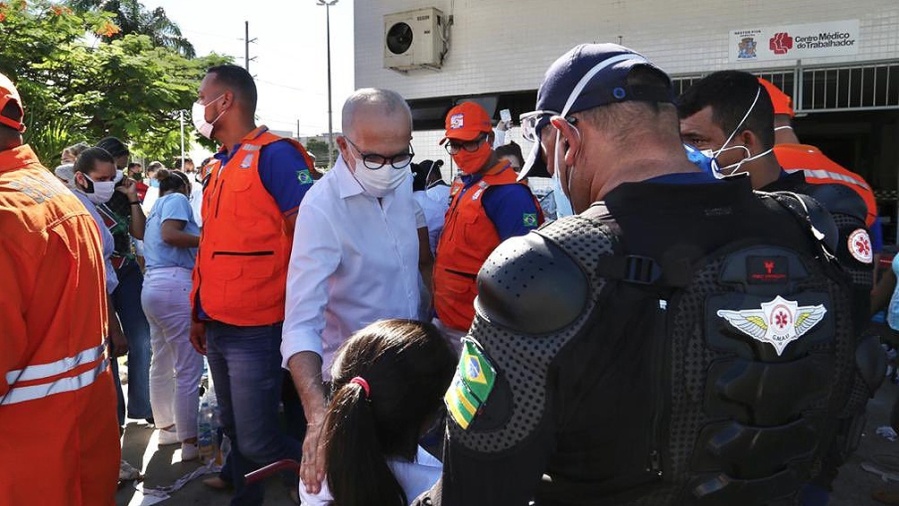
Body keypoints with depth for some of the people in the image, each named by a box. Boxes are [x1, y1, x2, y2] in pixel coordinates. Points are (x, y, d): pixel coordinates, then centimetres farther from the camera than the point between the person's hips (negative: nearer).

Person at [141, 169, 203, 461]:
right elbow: (170, 235, -17)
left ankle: (167, 427, 30)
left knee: (161, 364, 18)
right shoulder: (177, 199, 0)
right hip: (174, 285, -10)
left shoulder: (156, 207, 26)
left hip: (153, 286, 10)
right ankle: (189, 441, -4)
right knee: (189, 368, -7)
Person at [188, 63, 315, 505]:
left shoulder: (275, 155, -12)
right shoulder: (217, 167, 14)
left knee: (257, 443, -4)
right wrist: (199, 314, 18)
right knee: (235, 432, 18)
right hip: (217, 328, 8)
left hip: (256, 330, -8)